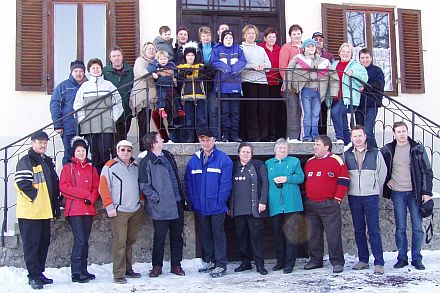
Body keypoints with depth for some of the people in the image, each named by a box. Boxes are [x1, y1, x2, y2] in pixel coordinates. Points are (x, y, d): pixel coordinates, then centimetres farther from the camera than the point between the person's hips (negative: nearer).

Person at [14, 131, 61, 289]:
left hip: (45, 211, 8)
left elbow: (55, 185, 22)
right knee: (31, 244, -3)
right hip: (30, 211, -8)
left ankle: (40, 273, 21)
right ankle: (33, 276, 2)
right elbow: (21, 183, -16)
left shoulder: (48, 162, 18)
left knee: (44, 243, 12)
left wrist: (55, 204, 17)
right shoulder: (26, 161, -6)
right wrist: (35, 197, -14)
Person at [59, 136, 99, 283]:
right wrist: (84, 194, -11)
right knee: (80, 241, -11)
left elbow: (96, 187, 11)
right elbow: (63, 186, -8)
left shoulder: (91, 168, 16)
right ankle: (76, 273, -5)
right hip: (74, 209, -5)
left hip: (88, 209, 5)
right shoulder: (68, 167, 2)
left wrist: (91, 198, -10)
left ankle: (83, 270, 16)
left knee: (85, 241, 9)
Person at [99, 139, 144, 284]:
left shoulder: (136, 167, 14)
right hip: (119, 211, -6)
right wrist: (109, 207, -12)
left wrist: (141, 201, 16)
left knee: (130, 241, 12)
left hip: (136, 211, 6)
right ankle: (118, 274, -2)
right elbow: (103, 187, -7)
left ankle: (128, 269, 22)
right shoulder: (110, 166, -3)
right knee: (120, 242, -7)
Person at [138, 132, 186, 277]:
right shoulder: (146, 162, -8)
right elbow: (144, 186, -9)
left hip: (177, 204, 6)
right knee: (159, 237, 3)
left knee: (177, 236, 11)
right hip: (161, 207, -6)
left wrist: (182, 196, 15)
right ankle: (157, 266, 18)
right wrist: (157, 198, -14)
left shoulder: (168, 155, 12)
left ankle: (176, 265, 22)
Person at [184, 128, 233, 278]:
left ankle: (220, 265, 9)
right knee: (205, 235, 15)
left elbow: (225, 183, -10)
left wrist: (219, 201, -14)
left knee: (218, 235, 2)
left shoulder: (223, 159, -7)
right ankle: (209, 262, 27)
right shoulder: (194, 160, 6)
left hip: (216, 206, -5)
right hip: (200, 206, 5)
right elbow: (188, 182, 7)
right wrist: (192, 201, -1)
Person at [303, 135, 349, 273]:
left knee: (333, 234, -5)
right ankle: (315, 260, 21)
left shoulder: (335, 160, -4)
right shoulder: (309, 162, 14)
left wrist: (337, 198, -9)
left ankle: (337, 262, 3)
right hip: (310, 205, 6)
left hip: (329, 205, -6)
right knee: (313, 234, 11)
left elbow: (344, 180, -7)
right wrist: (305, 197, 15)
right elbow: (304, 180, 23)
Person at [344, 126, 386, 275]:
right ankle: (363, 260, 17)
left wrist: (376, 189, 12)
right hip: (354, 197, 3)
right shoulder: (347, 155, 7)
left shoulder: (375, 153, 1)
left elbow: (382, 172, 9)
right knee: (359, 230, 9)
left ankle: (379, 263, -2)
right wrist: (349, 189, 11)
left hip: (371, 196, -3)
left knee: (374, 230, -5)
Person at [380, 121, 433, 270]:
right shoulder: (387, 150, 3)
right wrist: (386, 180, 3)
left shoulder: (418, 149, 0)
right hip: (397, 193, 1)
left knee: (417, 227, 1)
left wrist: (427, 192, -6)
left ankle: (416, 258, 11)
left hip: (415, 193, -1)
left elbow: (427, 171, 0)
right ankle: (402, 258, 13)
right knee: (400, 228, 5)